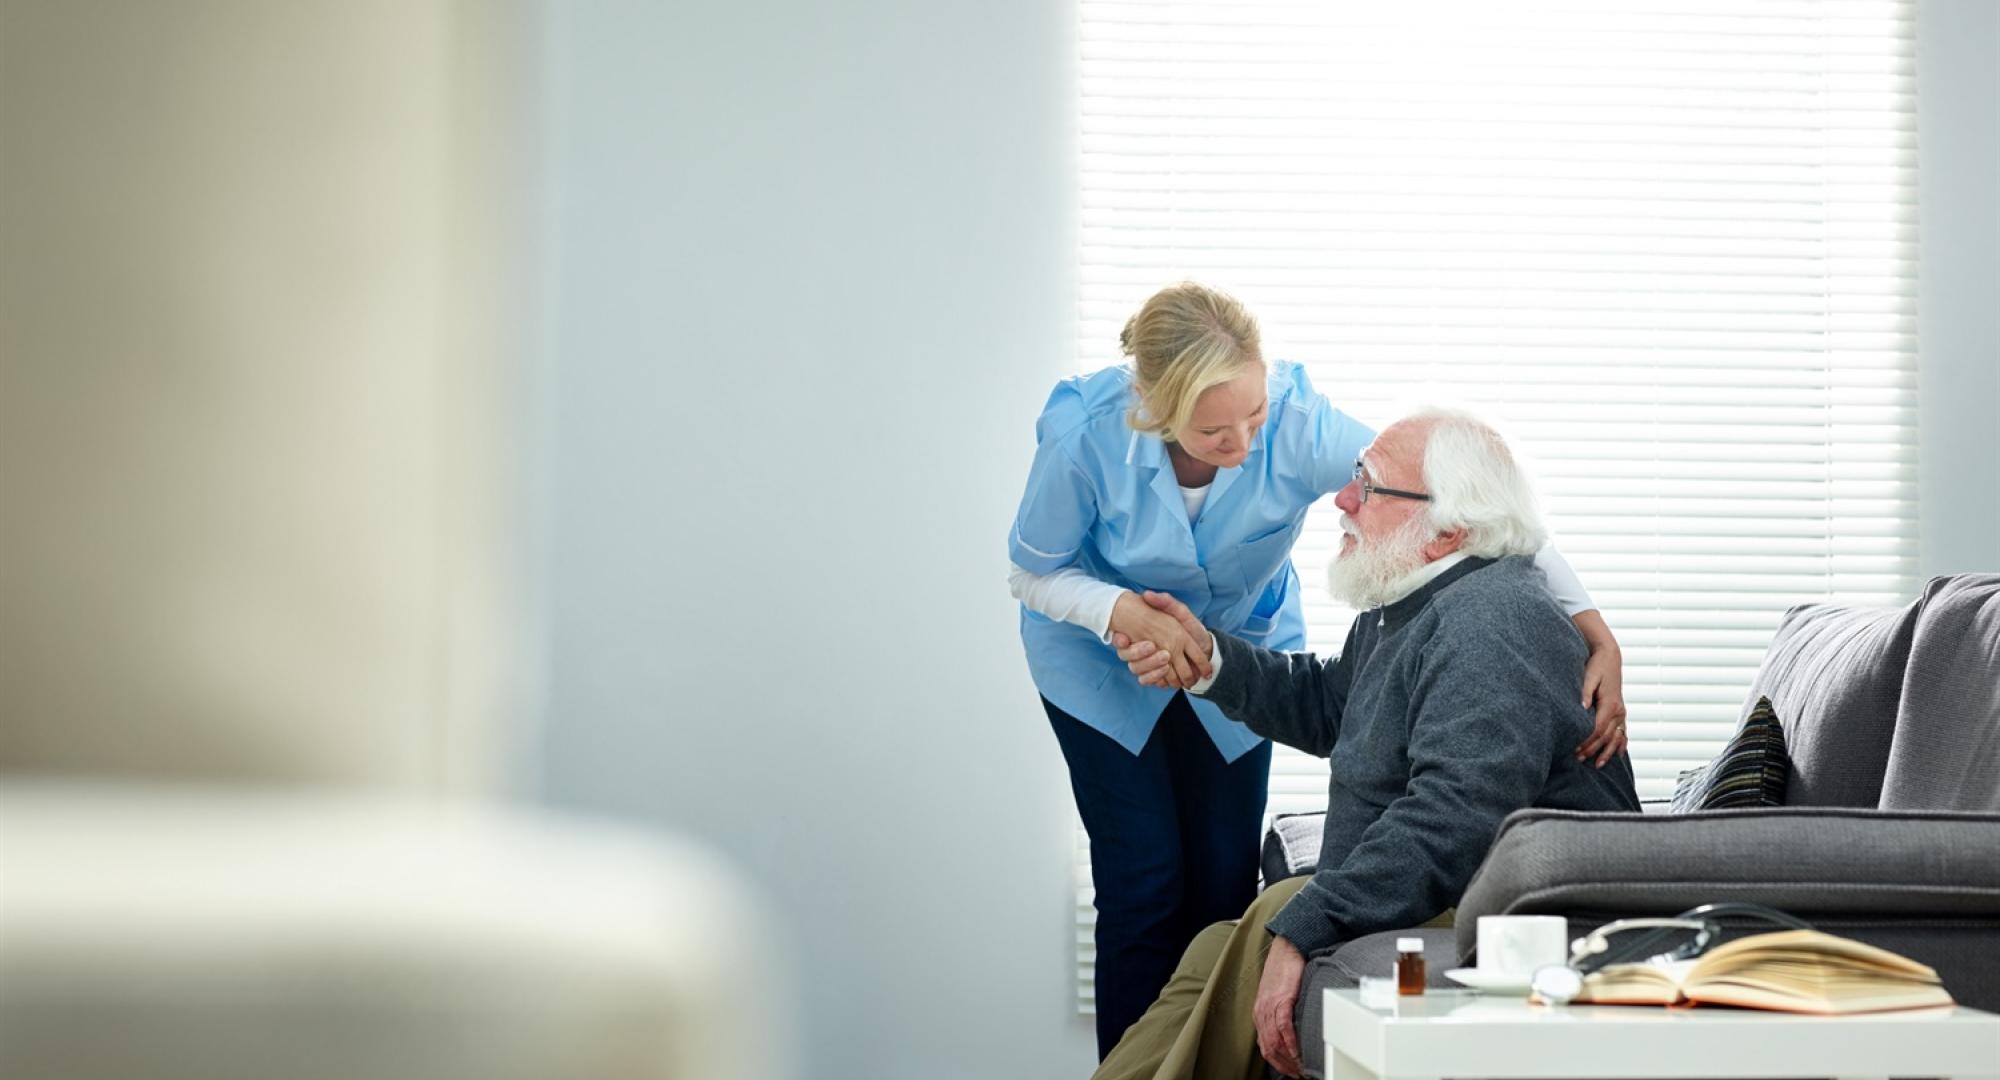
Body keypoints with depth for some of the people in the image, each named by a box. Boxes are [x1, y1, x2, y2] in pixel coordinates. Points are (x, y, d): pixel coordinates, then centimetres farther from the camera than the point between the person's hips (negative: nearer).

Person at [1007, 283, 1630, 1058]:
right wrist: (1121, 611, -35)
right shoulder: (1085, 438, -32)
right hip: (1104, 664, -2)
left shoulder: (1295, 423, -33)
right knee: (1146, 886, -10)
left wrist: (1597, 635, -40)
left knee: (1227, 886, -1)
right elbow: (1032, 573, -14)